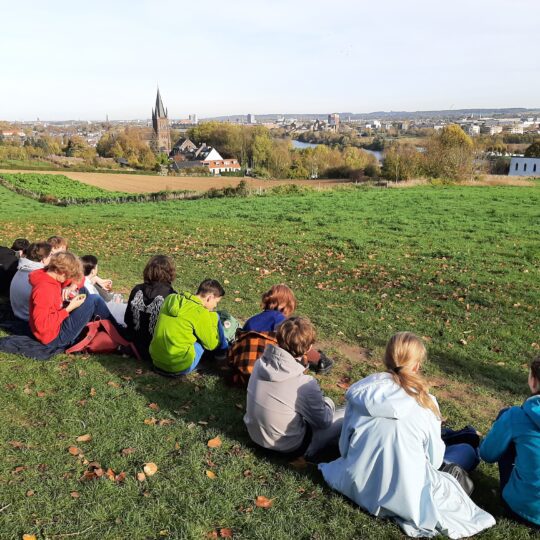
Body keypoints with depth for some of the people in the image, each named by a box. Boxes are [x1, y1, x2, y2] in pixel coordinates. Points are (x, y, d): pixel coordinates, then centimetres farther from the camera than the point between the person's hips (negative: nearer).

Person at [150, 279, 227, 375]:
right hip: (180, 368, -7)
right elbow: (211, 345, -5)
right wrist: (213, 317, 4)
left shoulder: (170, 298, 1)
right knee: (214, 317, 3)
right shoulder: (200, 313, -17)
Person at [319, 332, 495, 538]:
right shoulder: (425, 403, -15)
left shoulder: (361, 391, -9)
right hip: (403, 497, -4)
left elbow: (344, 445, 1)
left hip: (357, 485, 4)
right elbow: (434, 458, -1)